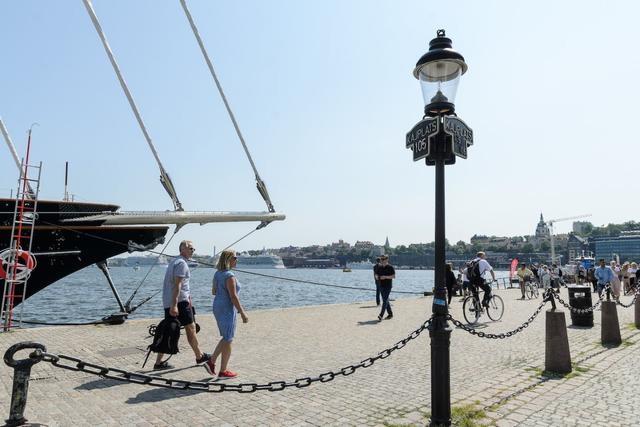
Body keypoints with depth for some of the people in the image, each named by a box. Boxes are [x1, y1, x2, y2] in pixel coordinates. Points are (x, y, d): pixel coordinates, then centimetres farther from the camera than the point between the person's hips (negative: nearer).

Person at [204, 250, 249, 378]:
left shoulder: (217, 273, 8)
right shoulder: (230, 276, -20)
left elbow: (213, 292, 16)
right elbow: (233, 297, -22)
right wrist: (242, 313, -17)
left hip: (217, 307, 9)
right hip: (227, 309, -9)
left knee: (226, 338, 20)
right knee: (228, 340, 4)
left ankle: (211, 362, 18)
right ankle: (223, 371, 13)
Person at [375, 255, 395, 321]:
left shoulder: (390, 267, -6)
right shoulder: (380, 268, 11)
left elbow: (393, 276, -10)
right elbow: (377, 275, 19)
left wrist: (386, 277, -20)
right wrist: (378, 277, -4)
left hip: (388, 286, -6)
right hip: (381, 286, 7)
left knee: (385, 300, -11)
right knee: (385, 300, 11)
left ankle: (381, 315, -17)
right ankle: (390, 314, 23)